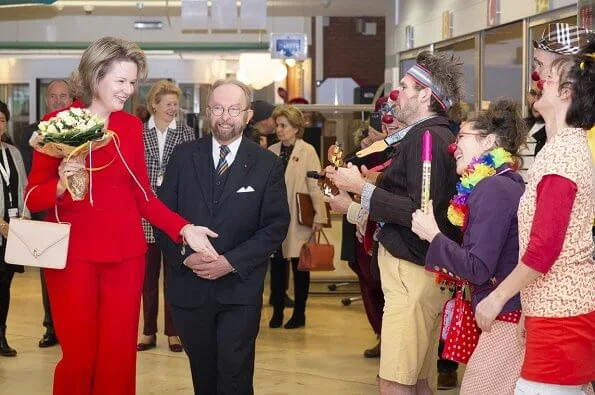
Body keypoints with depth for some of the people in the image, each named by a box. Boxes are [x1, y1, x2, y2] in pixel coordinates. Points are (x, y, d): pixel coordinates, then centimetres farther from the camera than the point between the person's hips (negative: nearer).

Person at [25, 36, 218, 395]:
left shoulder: (132, 126, 7)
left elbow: (143, 195, 9)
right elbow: (34, 198, -2)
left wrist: (184, 228, -4)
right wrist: (61, 185, -23)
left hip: (125, 254, 3)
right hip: (72, 255, -3)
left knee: (119, 356, 4)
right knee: (79, 356, 1)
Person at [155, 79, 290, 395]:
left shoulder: (267, 164, 0)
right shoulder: (183, 156, 5)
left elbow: (276, 225, -3)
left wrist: (231, 262, -14)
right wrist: (184, 256, -12)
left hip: (240, 288, -2)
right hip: (189, 286, 2)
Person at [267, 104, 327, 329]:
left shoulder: (307, 151, -4)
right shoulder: (271, 152, 8)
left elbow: (315, 185, -7)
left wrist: (319, 216, -12)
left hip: (298, 219, -3)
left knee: (299, 266, 5)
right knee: (277, 265, 6)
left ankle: (299, 314, 14)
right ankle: (277, 311, 15)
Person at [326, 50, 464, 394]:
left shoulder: (425, 138, -15)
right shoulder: (440, 135, 16)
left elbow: (419, 212, -23)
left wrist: (363, 188, -16)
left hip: (413, 273, -11)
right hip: (424, 271, 11)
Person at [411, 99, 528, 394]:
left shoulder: (491, 188, -14)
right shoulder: (509, 184, 15)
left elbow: (478, 269, -19)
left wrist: (433, 234, -8)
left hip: (507, 321, -9)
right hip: (515, 315, 9)